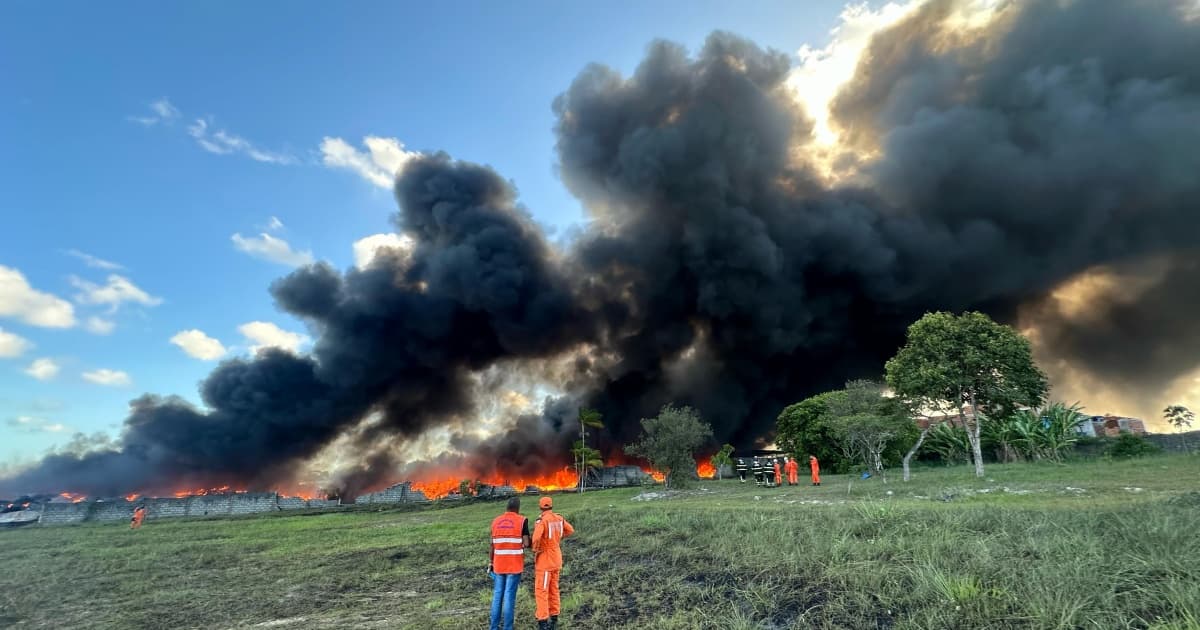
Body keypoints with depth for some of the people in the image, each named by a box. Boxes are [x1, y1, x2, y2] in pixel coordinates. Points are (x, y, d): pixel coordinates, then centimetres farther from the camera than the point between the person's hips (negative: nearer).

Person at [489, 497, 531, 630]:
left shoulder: (495, 521, 3)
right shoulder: (522, 521, -9)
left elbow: (492, 545, 6)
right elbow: (526, 544, -14)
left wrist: (490, 563, 14)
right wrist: (531, 541, 8)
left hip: (498, 565, 4)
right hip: (514, 565, -4)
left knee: (497, 595, 12)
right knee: (509, 596, -1)